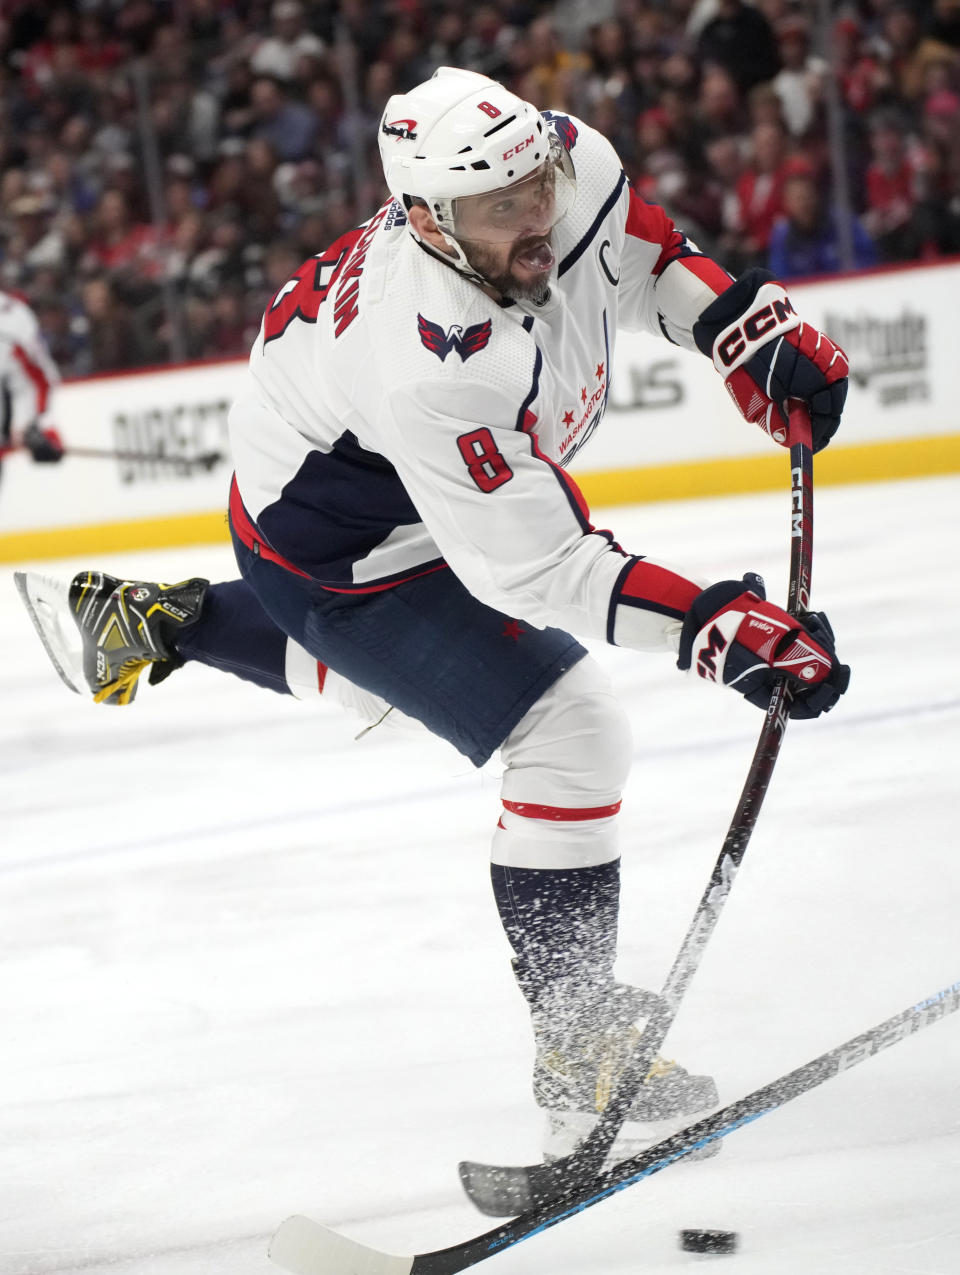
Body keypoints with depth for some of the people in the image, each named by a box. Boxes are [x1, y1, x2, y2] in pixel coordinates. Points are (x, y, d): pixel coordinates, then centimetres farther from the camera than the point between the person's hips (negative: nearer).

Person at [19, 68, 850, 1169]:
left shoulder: (575, 164, -24)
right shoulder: (429, 364, -43)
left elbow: (640, 252, 2)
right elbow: (532, 567, -37)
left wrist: (748, 328, -9)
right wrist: (713, 626, -44)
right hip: (329, 532, -8)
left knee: (376, 673, 35)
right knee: (571, 736, -18)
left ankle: (161, 621, 52)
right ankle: (582, 1055, -9)